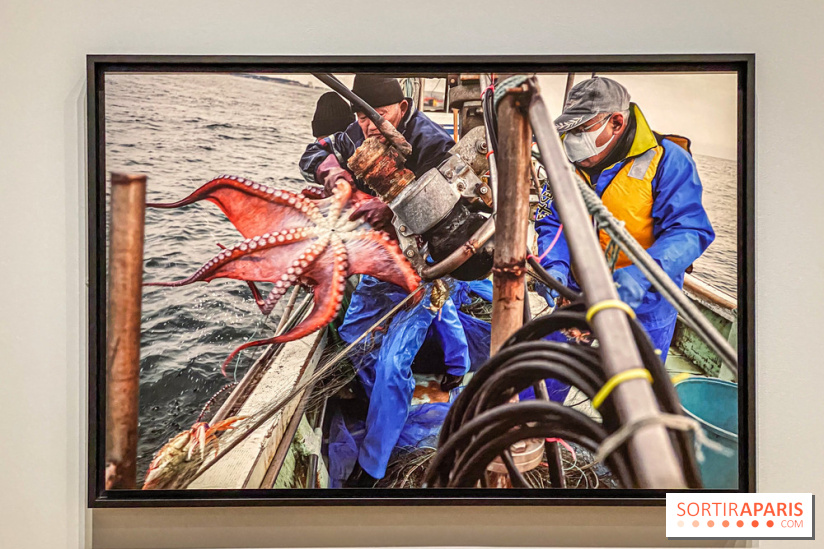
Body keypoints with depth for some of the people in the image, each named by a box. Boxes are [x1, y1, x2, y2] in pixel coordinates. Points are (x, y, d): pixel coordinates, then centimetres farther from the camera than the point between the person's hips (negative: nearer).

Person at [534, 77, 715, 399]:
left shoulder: (667, 160, -19)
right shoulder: (571, 162, -4)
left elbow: (689, 233, -23)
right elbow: (553, 222, -3)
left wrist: (641, 274, -39)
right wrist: (555, 266, -24)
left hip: (644, 302, -3)